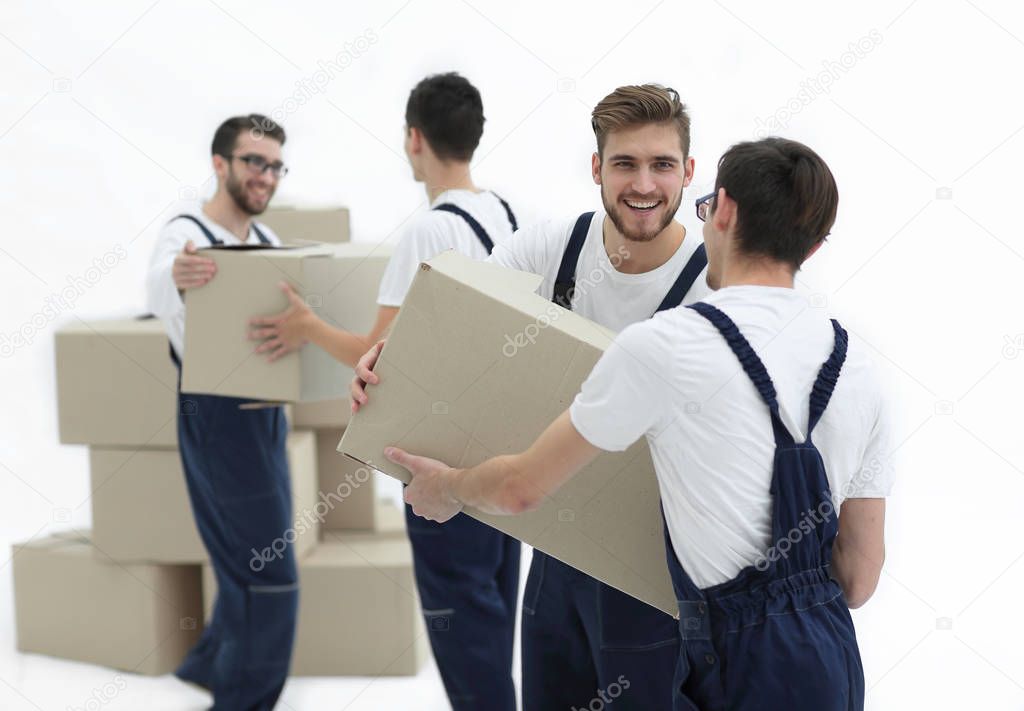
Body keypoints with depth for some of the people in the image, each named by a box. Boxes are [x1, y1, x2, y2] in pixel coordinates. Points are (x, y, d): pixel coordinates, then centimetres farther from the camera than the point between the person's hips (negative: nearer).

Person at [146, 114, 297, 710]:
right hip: (217, 413, -8)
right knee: (271, 574, -8)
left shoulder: (267, 240, 10)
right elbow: (158, 288, -37)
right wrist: (176, 277, -62)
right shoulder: (186, 235, -16)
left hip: (267, 410, 8)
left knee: (250, 563, 18)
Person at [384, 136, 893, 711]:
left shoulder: (662, 346, -12)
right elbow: (861, 577, 9)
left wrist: (449, 487, 21)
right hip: (837, 662, 7)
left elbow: (520, 488, -1)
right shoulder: (857, 365, 5)